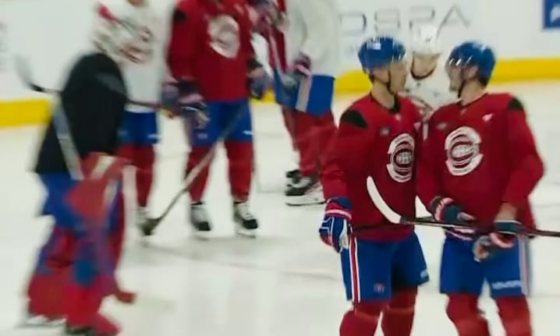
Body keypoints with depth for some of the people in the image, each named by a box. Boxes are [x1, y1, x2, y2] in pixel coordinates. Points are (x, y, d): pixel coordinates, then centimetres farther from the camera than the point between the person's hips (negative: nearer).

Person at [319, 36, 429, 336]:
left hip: (402, 227, 8)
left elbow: (417, 164, 16)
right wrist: (336, 206, -35)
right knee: (370, 303, -7)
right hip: (365, 230, -8)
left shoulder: (410, 111, 6)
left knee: (405, 293, 20)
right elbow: (335, 167, -23)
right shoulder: (359, 117, -20)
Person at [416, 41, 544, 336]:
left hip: (502, 227, -6)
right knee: (460, 306, 7)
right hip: (459, 230, 6)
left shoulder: (504, 108, -6)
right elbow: (425, 170, 10)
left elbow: (530, 163, -11)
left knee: (511, 304, -5)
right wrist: (439, 205, -8)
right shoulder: (440, 118, 12)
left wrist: (508, 210, -19)